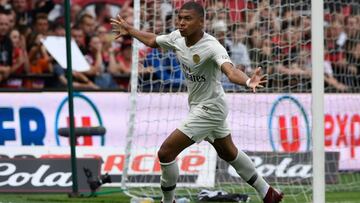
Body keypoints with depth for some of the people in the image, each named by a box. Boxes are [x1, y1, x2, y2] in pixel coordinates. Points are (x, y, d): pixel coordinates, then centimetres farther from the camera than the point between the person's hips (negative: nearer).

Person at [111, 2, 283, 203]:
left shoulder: (212, 47, -31)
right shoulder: (177, 37, -8)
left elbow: (231, 71, -49)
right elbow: (153, 40, 14)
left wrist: (248, 81, -68)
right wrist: (129, 30, 25)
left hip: (210, 109, -9)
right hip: (199, 105, 9)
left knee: (166, 152, -11)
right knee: (228, 153, 25)